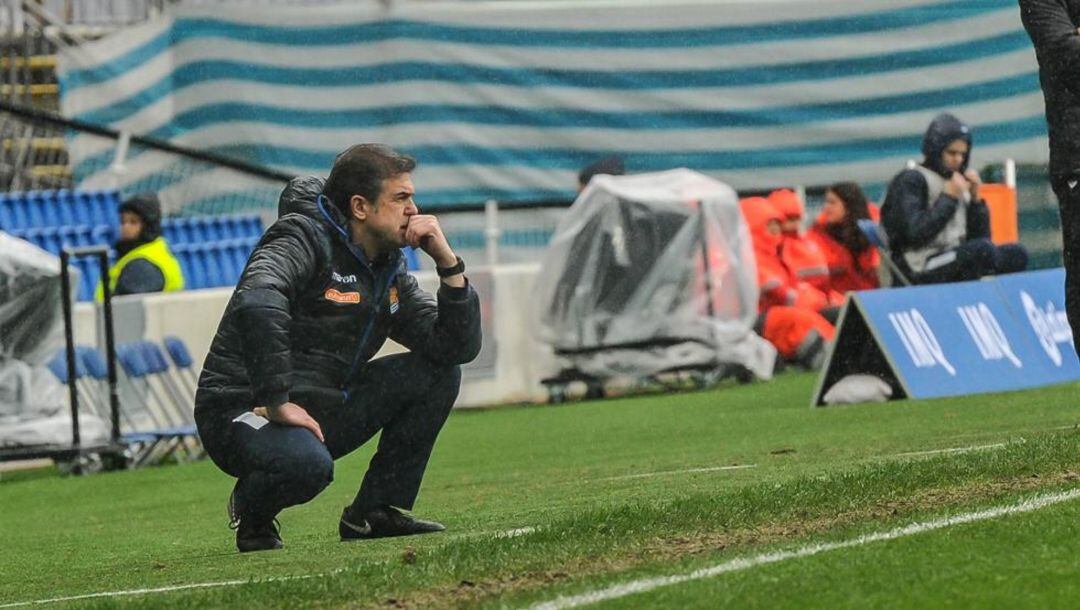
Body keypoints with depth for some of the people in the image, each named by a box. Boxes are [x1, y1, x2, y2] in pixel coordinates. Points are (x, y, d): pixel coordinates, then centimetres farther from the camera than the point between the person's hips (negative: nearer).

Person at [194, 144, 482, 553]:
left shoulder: (390, 272, 12)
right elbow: (256, 300, -35)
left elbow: (460, 347, 8)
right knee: (306, 463, -40)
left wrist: (448, 262, -3)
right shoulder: (306, 237, -14)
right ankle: (252, 512, -3)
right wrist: (277, 403, -37)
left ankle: (376, 511, 4)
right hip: (242, 412, -8)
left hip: (324, 412, 8)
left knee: (438, 372, 2)